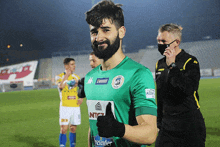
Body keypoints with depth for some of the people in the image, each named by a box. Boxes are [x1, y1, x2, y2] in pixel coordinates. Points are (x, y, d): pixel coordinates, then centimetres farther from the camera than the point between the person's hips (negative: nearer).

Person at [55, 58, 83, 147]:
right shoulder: (59, 77, -1)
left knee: (73, 129, 9)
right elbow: (61, 86, -23)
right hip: (65, 106, -4)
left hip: (76, 106, 4)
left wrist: (81, 98, 4)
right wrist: (67, 75, -18)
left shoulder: (76, 77, 11)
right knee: (64, 129, -6)